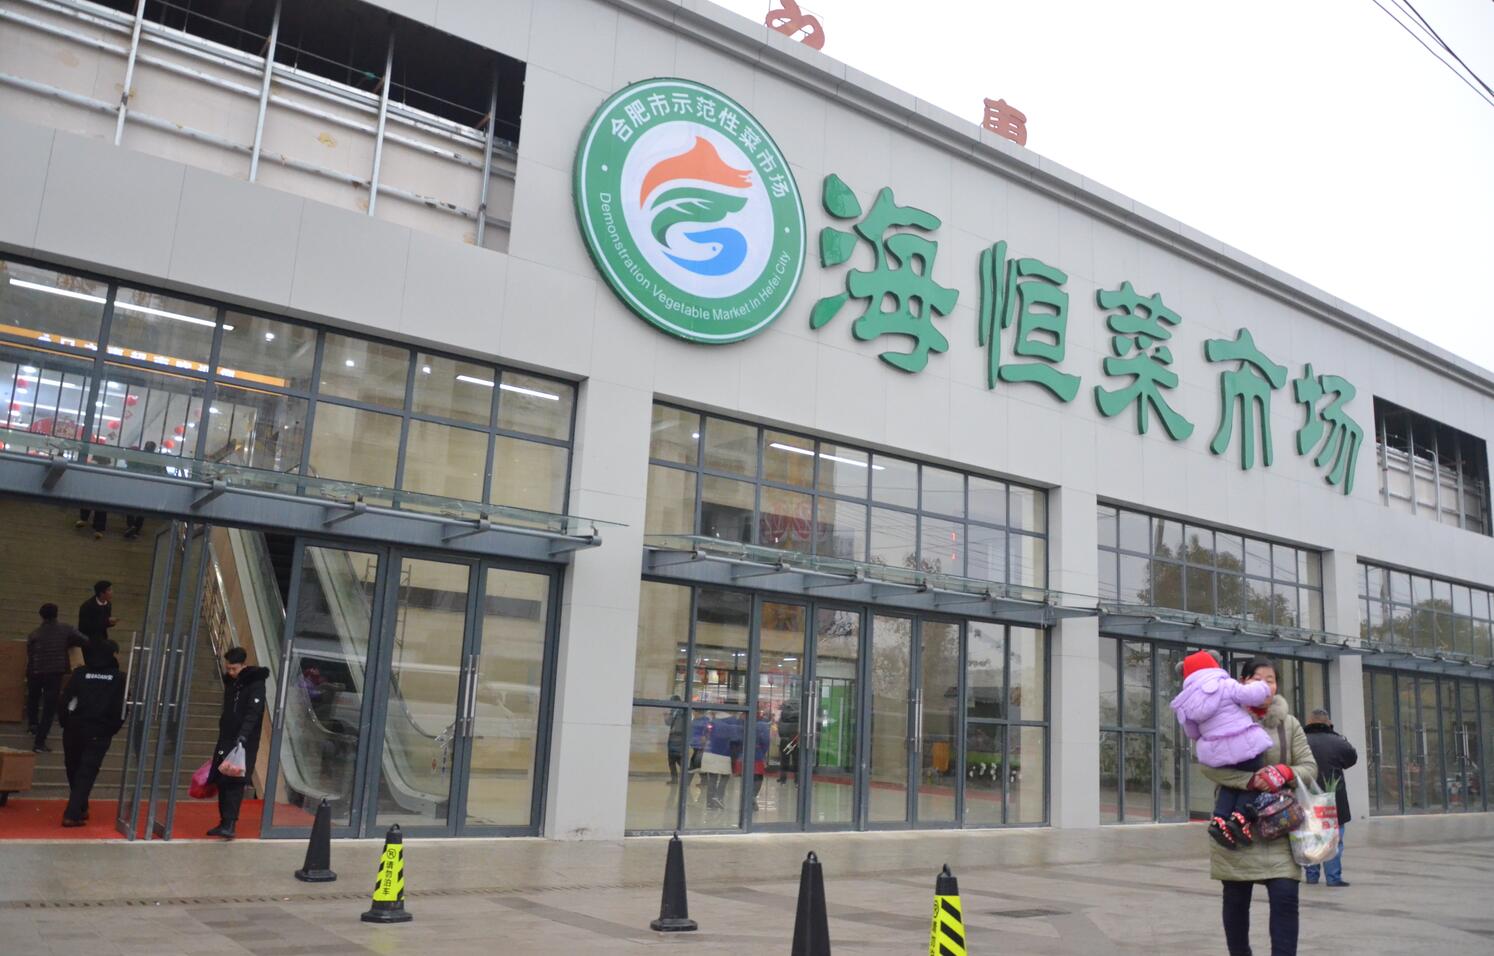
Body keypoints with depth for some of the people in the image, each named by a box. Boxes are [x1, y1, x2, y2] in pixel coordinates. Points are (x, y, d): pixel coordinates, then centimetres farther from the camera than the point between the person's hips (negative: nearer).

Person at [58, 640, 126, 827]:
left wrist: (66, 725, 11)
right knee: (87, 773, 0)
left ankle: (80, 808, 32)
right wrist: (111, 730, 10)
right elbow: (121, 710, -3)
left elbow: (66, 701, -2)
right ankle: (72, 814, -10)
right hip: (100, 734, -2)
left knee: (74, 770, 20)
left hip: (75, 729, 2)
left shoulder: (80, 673, 3)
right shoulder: (119, 678, 1)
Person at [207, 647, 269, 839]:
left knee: (235, 782, -14)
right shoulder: (230, 681, 13)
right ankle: (224, 822, 16)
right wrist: (223, 734, 20)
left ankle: (230, 824, -17)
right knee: (222, 781, 8)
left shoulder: (255, 683, -11)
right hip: (226, 739, 8)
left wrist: (243, 735, -32)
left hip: (244, 742, -8)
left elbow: (254, 712, -21)